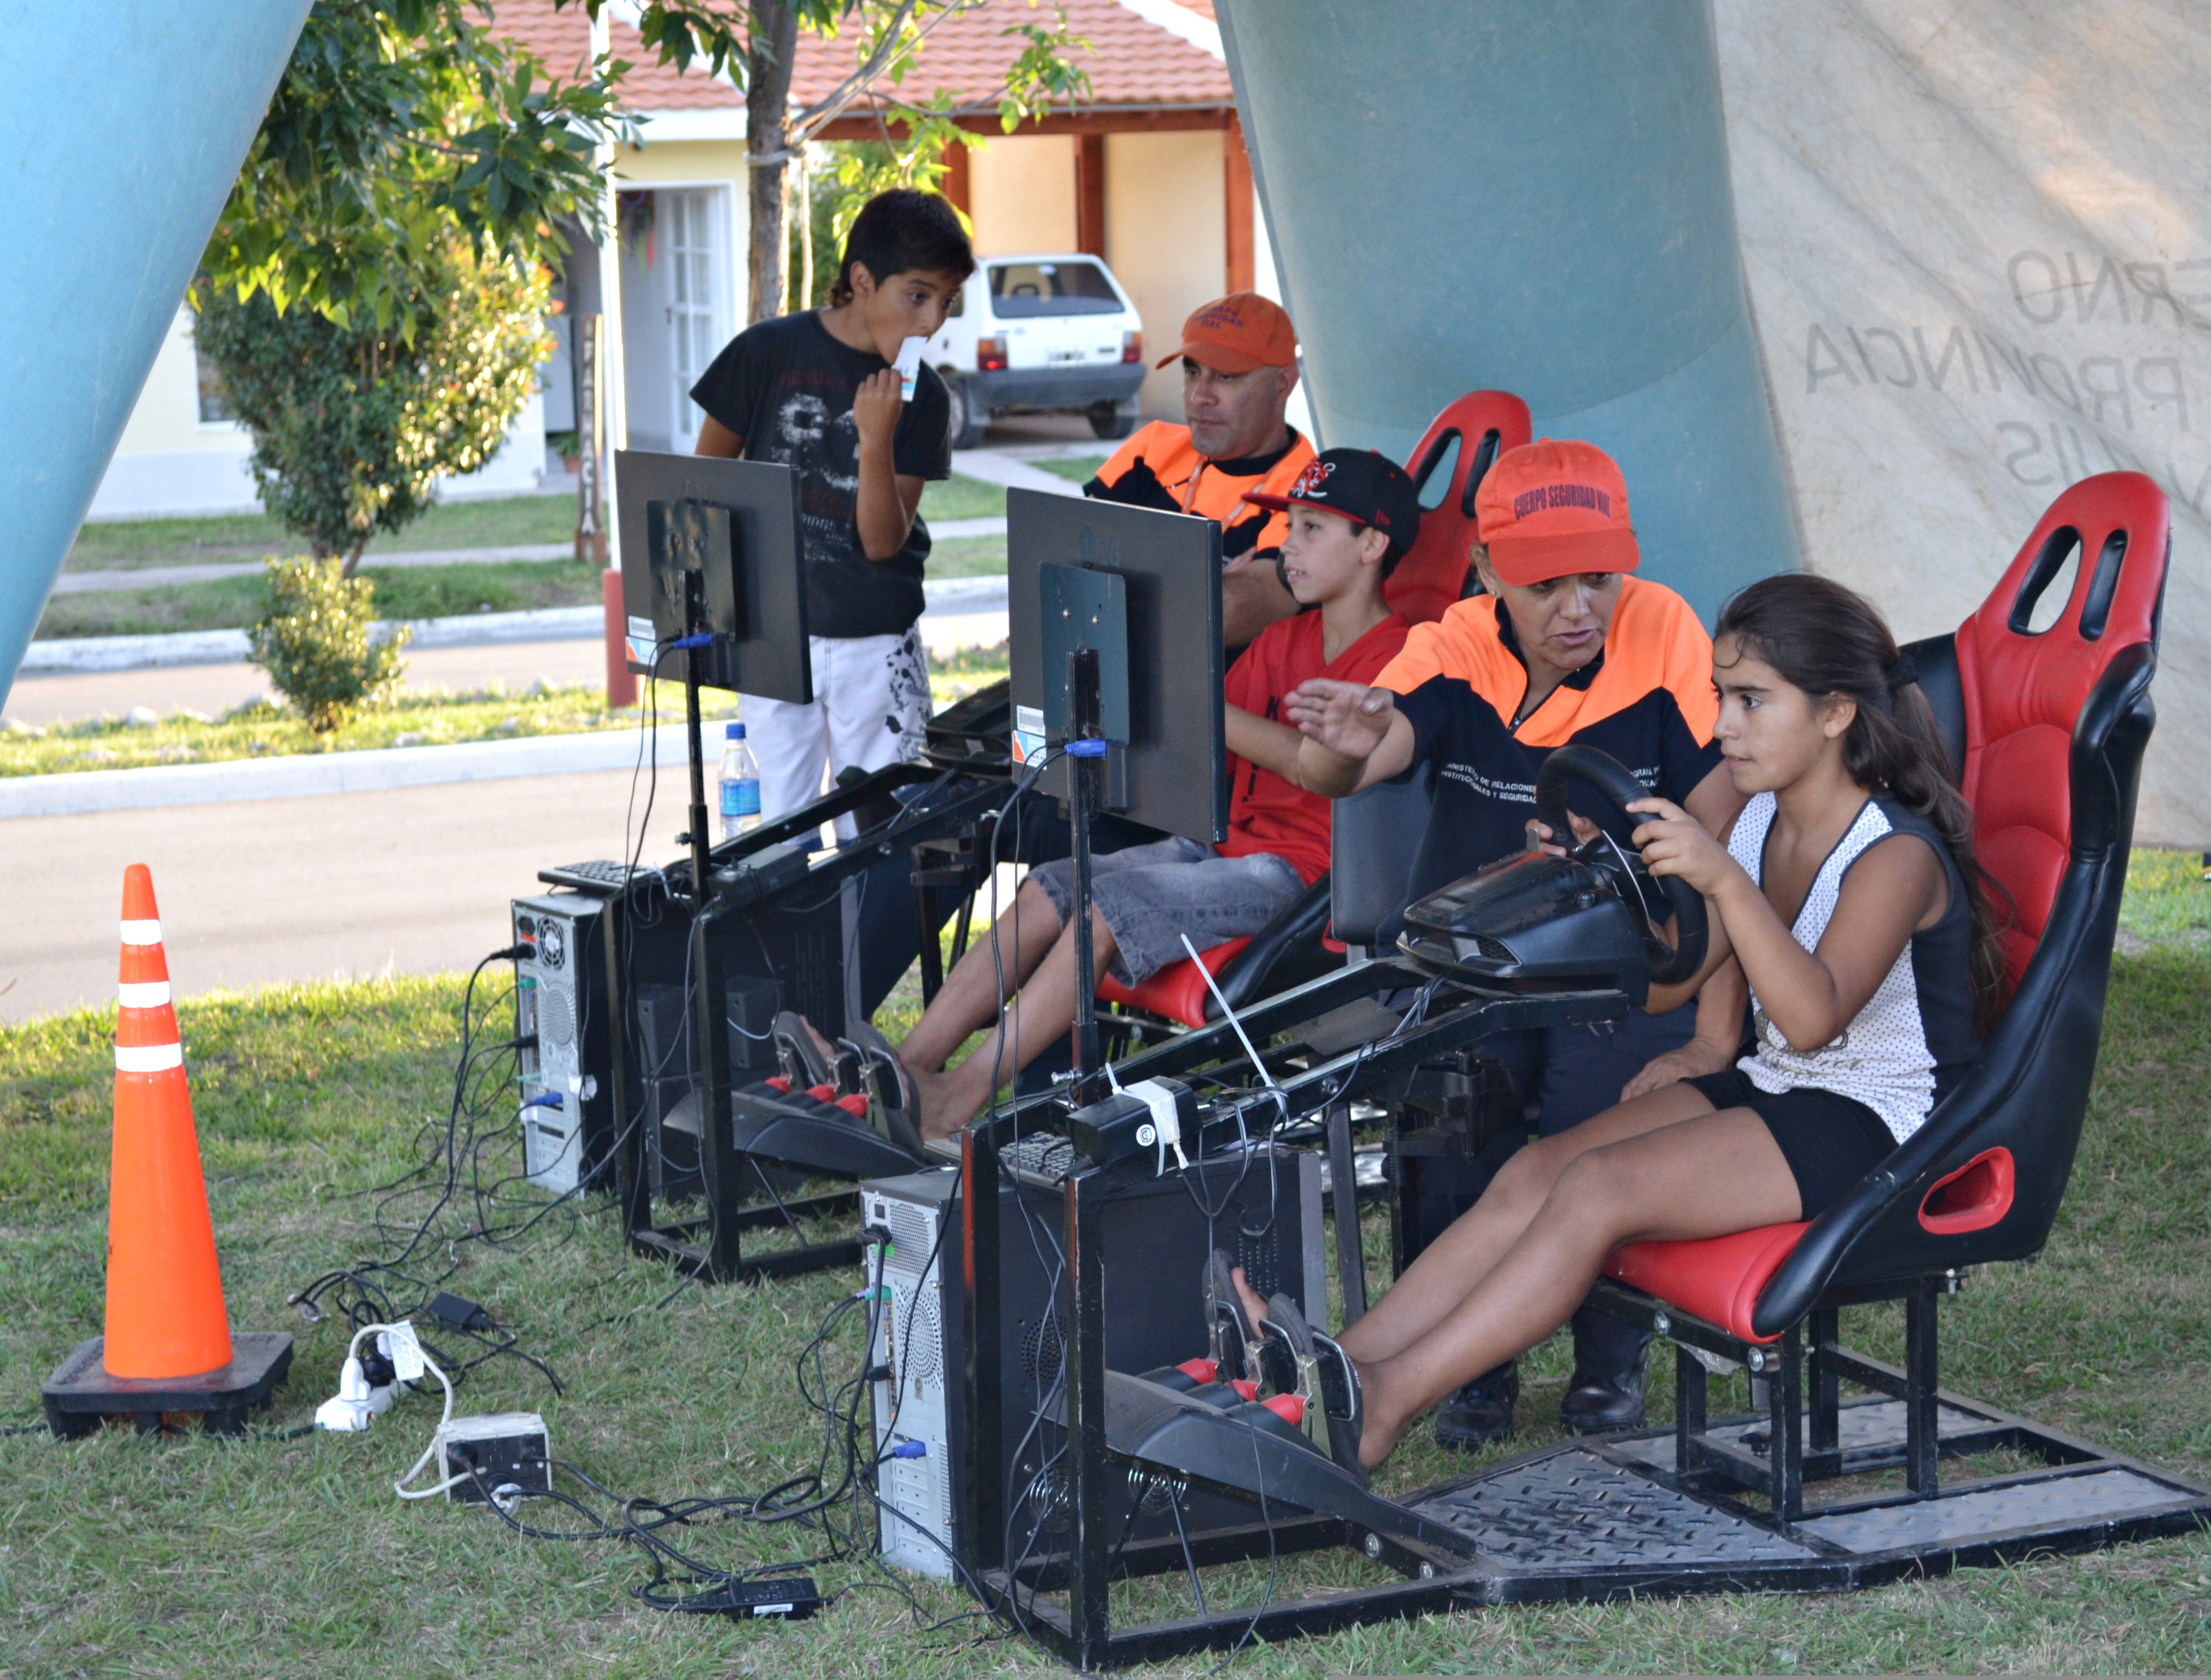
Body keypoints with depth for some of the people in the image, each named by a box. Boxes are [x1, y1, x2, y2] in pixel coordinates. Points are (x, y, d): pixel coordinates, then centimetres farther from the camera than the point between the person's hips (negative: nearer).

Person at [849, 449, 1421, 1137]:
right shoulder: (1283, 641, 20)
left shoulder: (1395, 656, -8)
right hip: (1222, 843, 9)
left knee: (1113, 903, -27)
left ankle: (954, 1103, -29)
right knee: (1049, 889, -12)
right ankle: (909, 1065, -21)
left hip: (1298, 871, -8)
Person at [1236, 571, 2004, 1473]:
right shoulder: (1754, 823, 6)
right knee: (1532, 1173, -13)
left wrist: (1724, 880, -46)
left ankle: (1383, 1402, -30)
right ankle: (1344, 1365, -26)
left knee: (1599, 1188, -25)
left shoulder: (1897, 856, -18)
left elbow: (1812, 1015, -34)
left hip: (1871, 1124, -8)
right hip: (1769, 1088, 8)